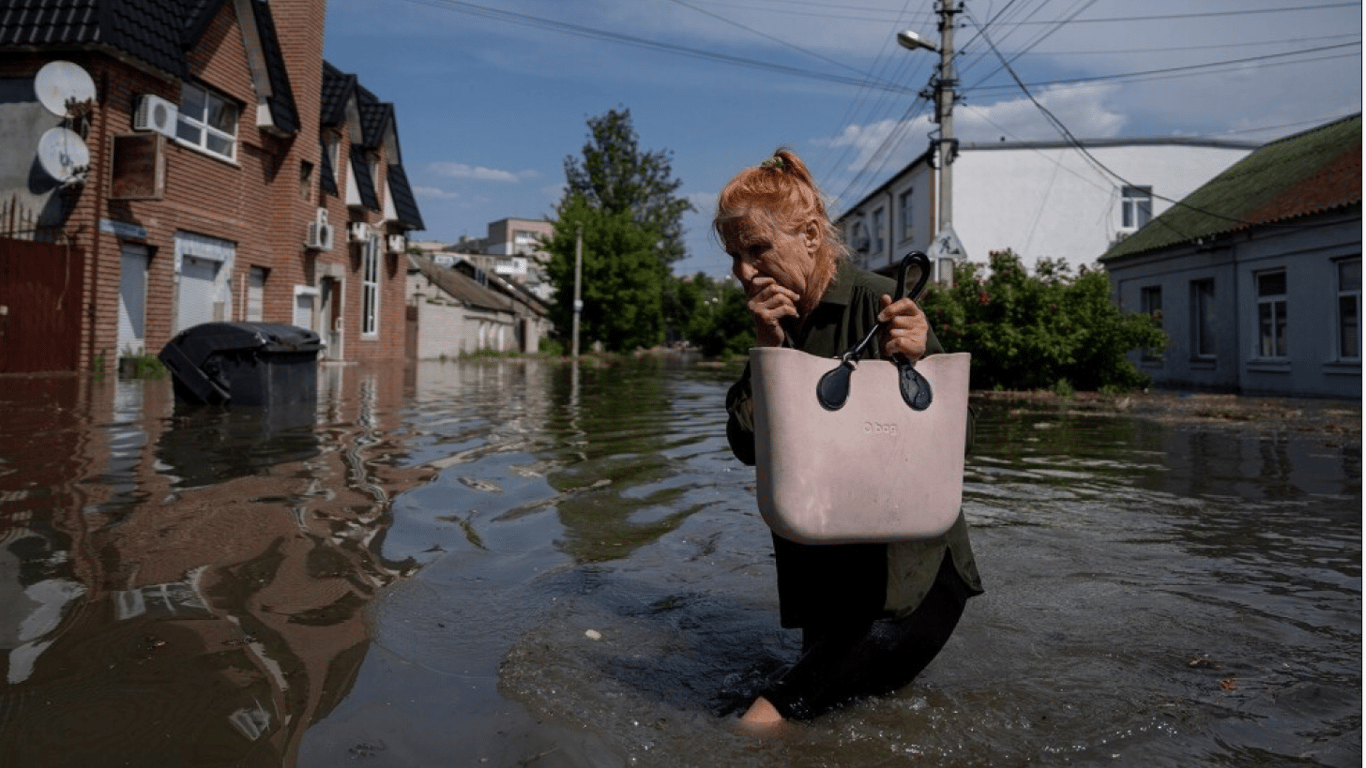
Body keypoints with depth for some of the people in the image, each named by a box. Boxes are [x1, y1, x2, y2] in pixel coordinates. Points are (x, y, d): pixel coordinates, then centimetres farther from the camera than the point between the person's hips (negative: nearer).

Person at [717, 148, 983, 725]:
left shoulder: (878, 305, -17)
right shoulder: (773, 322, 3)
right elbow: (747, 446, -5)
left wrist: (916, 362, -33)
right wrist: (768, 350, -16)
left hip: (912, 563, -5)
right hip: (822, 564, 6)